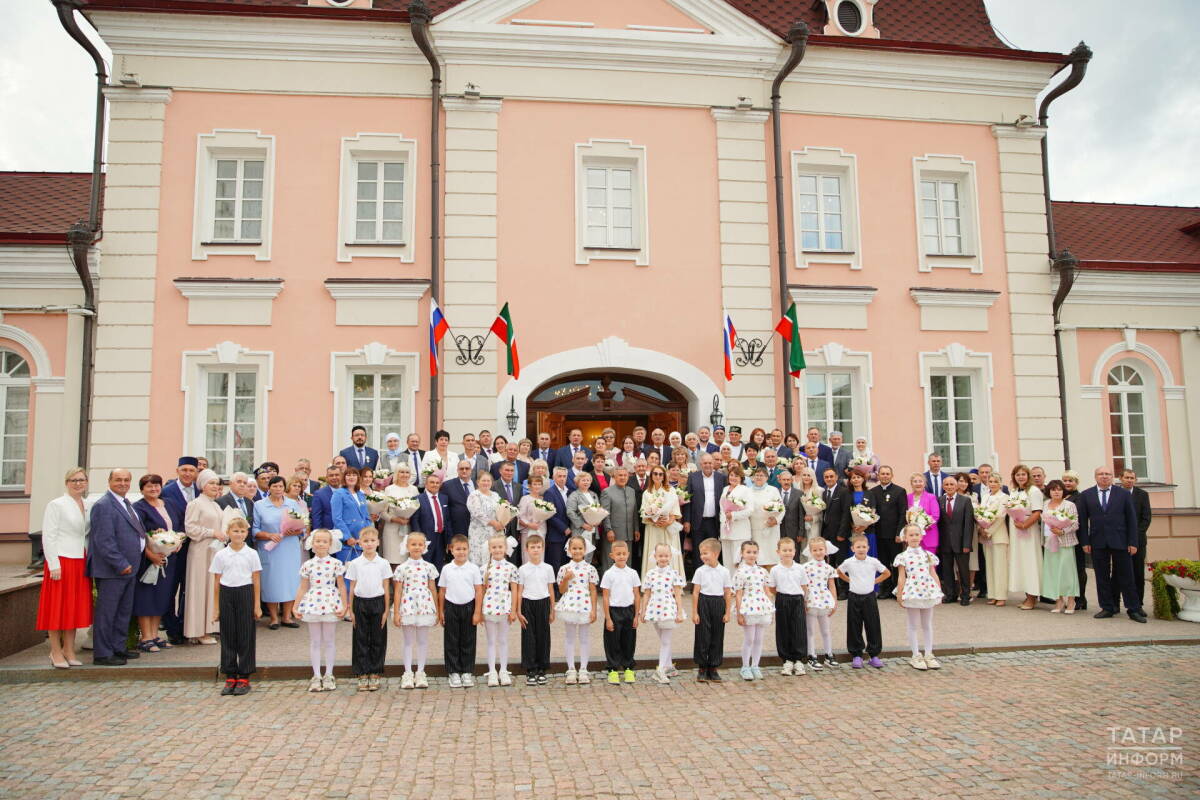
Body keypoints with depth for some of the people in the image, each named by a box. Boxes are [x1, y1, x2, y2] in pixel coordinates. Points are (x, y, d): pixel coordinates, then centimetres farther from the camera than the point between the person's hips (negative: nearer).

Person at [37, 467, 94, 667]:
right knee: (58, 608, 1)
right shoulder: (56, 505, -6)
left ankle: (69, 651, 18)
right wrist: (54, 565, -15)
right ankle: (56, 652, 11)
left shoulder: (88, 506, 11)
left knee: (75, 607, 10)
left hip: (80, 563, 6)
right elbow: (48, 536, -9)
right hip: (61, 561, -6)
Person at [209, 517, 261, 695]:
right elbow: (216, 583, 7)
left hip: (245, 594, -1)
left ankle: (244, 678, 11)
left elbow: (256, 581, 2)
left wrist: (257, 605, -1)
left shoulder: (251, 554, 1)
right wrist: (216, 608, 5)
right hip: (226, 595, 1)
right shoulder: (221, 555, 4)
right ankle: (230, 678, 15)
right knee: (227, 636, 5)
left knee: (245, 637, 2)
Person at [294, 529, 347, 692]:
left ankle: (328, 675, 15)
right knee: (315, 641, 7)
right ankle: (316, 676, 15)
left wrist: (344, 606, -5)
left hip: (331, 605, -1)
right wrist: (295, 607, 6)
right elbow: (303, 587, 8)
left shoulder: (335, 564, -2)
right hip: (312, 604, 2)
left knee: (329, 640, 6)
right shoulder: (308, 565, 3)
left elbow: (341, 586, 0)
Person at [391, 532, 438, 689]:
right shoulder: (402, 568, 0)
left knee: (423, 640, 7)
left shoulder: (429, 567, 4)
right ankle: (408, 673, 14)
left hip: (424, 608, 1)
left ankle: (420, 672, 16)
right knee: (408, 641, 6)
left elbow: (433, 589, 8)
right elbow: (397, 591, 1)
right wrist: (396, 612, -3)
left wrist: (436, 611, 7)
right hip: (407, 607, -1)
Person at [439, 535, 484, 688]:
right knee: (451, 642, 5)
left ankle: (467, 672, 15)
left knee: (468, 642, 6)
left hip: (468, 607, -1)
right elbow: (442, 591, 8)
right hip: (451, 607, 1)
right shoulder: (446, 569, 2)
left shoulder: (473, 569, -2)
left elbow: (478, 591, -1)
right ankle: (454, 672, 15)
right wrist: (441, 612, 6)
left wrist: (477, 612, -6)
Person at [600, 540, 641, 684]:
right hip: (614, 611, -3)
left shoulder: (632, 573, 3)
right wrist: (608, 618, -8)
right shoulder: (609, 574, -6)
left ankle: (628, 668, 24)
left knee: (629, 641, 10)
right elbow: (606, 597, -5)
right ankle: (613, 670, 16)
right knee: (613, 642, 4)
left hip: (629, 610, 3)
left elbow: (636, 595, 7)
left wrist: (636, 615, 4)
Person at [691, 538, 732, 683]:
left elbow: (728, 594, 5)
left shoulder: (724, 572, 1)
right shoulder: (700, 571, -1)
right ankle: (702, 668, 12)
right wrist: (694, 612, -5)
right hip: (704, 603, -1)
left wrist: (727, 612, 2)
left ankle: (713, 668, 18)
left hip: (719, 604, 1)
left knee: (717, 637, 6)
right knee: (702, 636, 1)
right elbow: (695, 592, -1)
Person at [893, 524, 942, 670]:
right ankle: (916, 656, 12)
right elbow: (901, 577, -4)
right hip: (911, 593, -3)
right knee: (914, 625, 5)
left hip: (928, 593, 4)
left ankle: (928, 654, 21)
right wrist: (900, 595, -7)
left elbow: (933, 574, 9)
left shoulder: (927, 555, 8)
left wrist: (939, 592, 5)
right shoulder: (903, 556, -3)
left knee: (927, 624, 12)